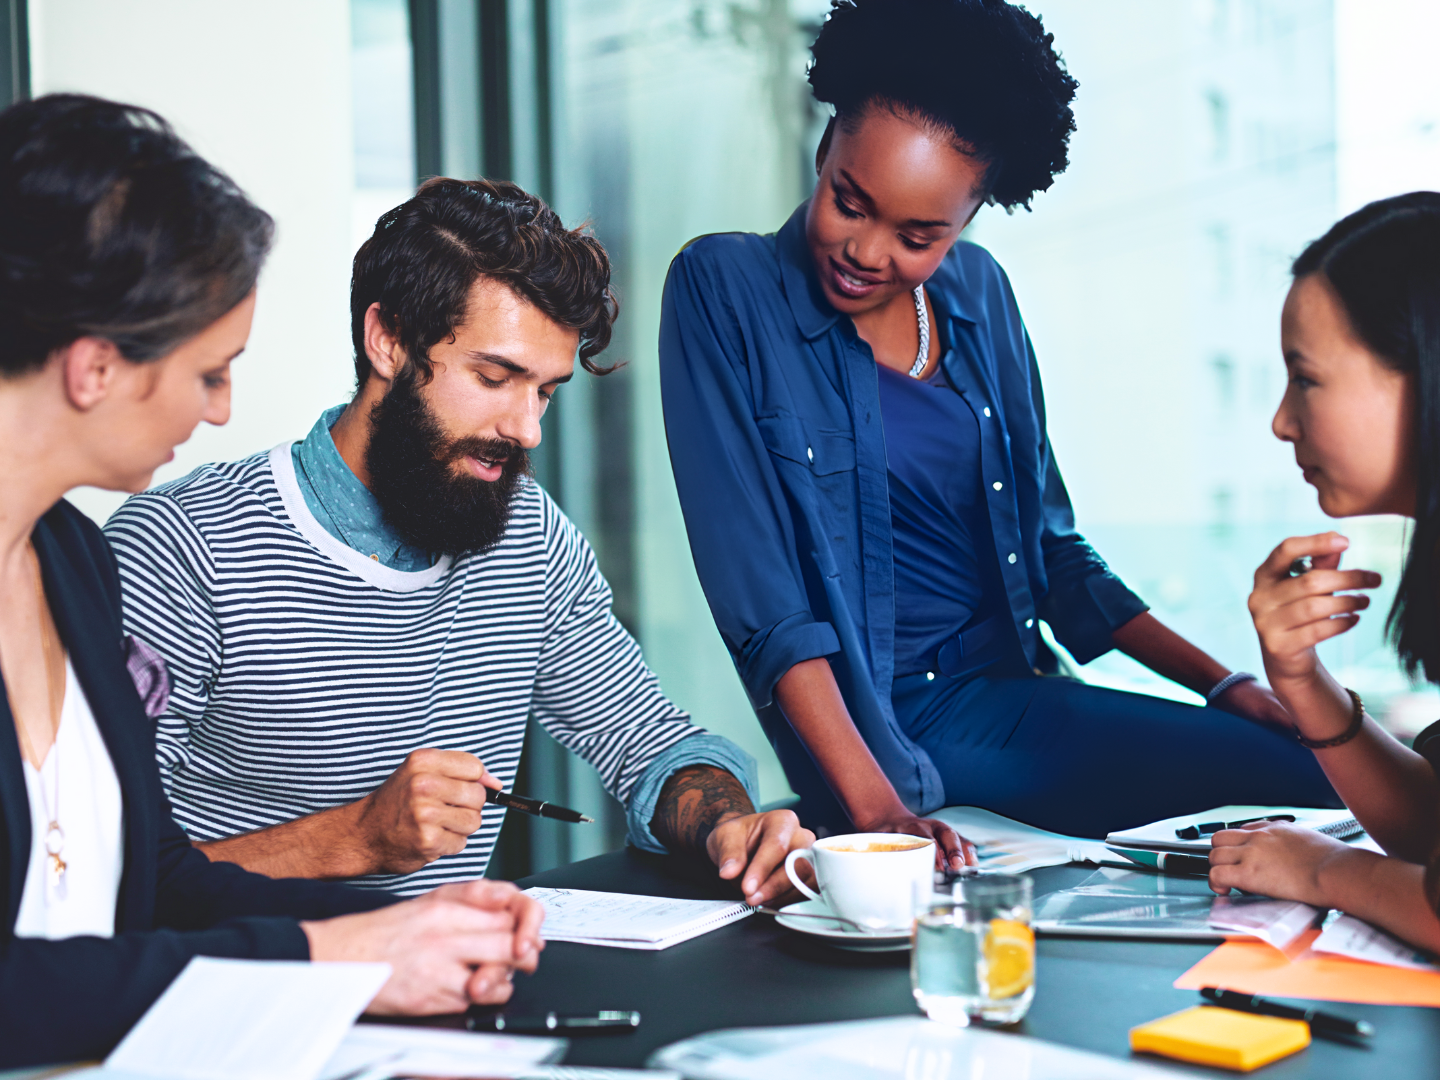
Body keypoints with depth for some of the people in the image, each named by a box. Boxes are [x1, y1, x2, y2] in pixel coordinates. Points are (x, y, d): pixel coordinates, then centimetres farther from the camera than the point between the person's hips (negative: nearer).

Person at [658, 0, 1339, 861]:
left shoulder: (976, 293, 9)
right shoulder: (724, 292, -9)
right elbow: (758, 596, -16)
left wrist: (1224, 684, 9)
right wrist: (875, 806, -25)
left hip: (1017, 693, 6)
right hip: (887, 728, -6)